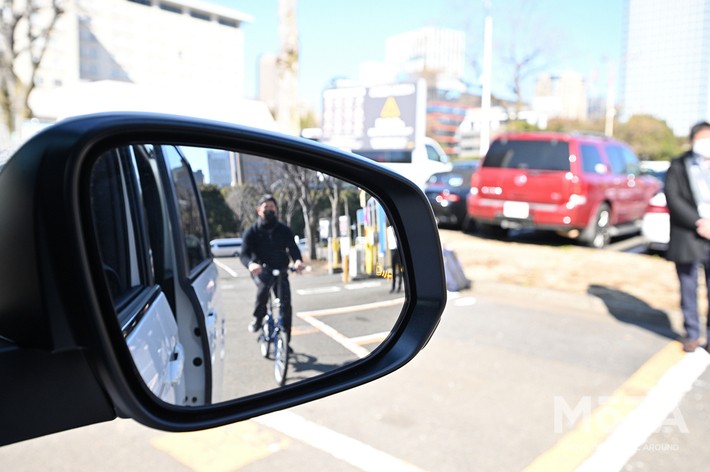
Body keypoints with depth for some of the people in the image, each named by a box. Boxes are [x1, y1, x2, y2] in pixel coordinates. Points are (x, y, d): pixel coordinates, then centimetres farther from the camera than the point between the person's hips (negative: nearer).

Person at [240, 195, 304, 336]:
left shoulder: (284, 230, 1)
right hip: (261, 270, -2)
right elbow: (244, 254, -15)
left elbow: (293, 248, -12)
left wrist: (298, 260, -37)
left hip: (280, 270, 2)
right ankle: (258, 319, -12)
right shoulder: (252, 232, -3)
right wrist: (251, 264, -40)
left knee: (285, 303, -7)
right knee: (263, 286, -35)